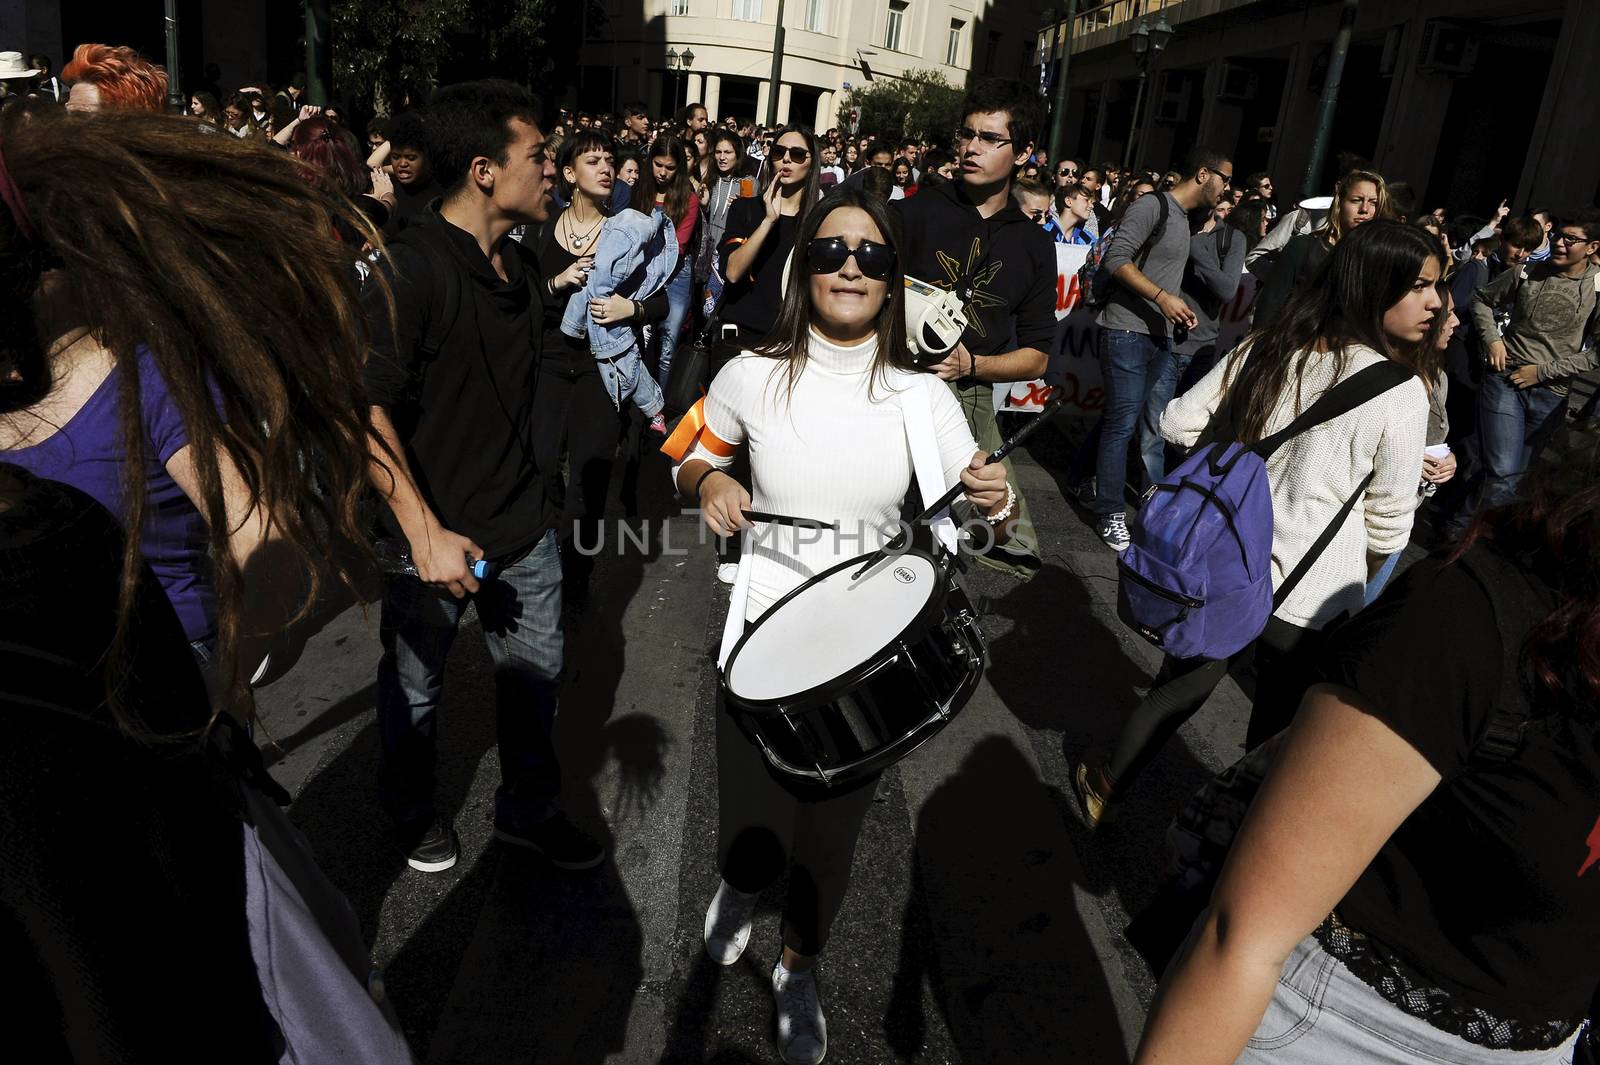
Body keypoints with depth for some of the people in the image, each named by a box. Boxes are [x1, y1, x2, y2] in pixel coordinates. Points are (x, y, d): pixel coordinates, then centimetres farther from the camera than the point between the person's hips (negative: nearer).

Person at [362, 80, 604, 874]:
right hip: (435, 532, -6)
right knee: (416, 686, 15)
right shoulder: (411, 267, -19)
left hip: (523, 525, 6)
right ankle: (412, 812, 41)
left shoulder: (522, 267, 5)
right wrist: (425, 532, -27)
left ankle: (528, 809, 39)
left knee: (536, 672, 16)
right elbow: (365, 406, -23)